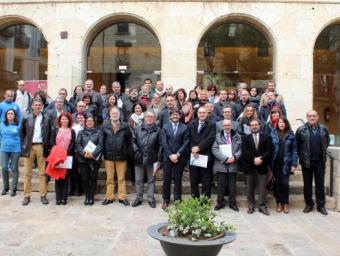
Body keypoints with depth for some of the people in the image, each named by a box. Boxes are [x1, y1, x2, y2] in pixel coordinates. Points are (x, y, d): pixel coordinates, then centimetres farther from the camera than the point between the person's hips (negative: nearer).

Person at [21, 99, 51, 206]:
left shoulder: (46, 119, 5)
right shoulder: (26, 118, 5)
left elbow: (49, 134, 8)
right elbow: (22, 133, 10)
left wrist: (47, 146, -1)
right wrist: (24, 145, 3)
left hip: (41, 147, 0)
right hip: (29, 147, 1)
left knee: (42, 172, 3)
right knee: (27, 173, 4)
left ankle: (43, 195, 9)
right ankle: (27, 196, 11)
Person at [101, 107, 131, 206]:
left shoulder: (125, 127, 0)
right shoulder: (105, 126, 1)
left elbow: (129, 141, 3)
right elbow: (101, 141, 2)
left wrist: (128, 153, -3)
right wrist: (103, 153, -4)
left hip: (121, 156, -1)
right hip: (109, 156, 1)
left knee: (121, 178, 7)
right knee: (109, 178, 9)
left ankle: (122, 197, 17)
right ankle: (109, 197, 19)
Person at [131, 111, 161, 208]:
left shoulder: (157, 130, 1)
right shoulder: (138, 129, 5)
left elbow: (160, 146, -1)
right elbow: (133, 140, 5)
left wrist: (158, 160, -5)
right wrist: (136, 151, -8)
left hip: (151, 159, -1)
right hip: (139, 159, 1)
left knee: (151, 180, 9)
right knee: (138, 180, 10)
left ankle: (151, 199, 18)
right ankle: (138, 198, 21)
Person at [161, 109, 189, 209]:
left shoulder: (184, 128, 2)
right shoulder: (165, 127, 7)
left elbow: (186, 143, -5)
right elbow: (164, 143, 0)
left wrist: (177, 154, -12)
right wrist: (170, 155, -10)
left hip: (179, 158, -1)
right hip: (167, 157, 1)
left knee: (177, 180, 5)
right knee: (166, 179, 4)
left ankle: (177, 200, 16)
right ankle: (166, 200, 16)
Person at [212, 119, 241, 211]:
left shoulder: (237, 136, 8)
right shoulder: (217, 136, 3)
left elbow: (240, 149, 2)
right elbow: (214, 149, -7)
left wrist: (235, 157, -17)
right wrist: (225, 158, -16)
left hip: (233, 164, 1)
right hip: (221, 164, -1)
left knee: (232, 185, 8)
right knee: (221, 185, 5)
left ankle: (232, 203, 20)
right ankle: (220, 203, 18)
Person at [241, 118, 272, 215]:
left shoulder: (266, 137, 9)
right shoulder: (245, 138, 7)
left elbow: (269, 151, -1)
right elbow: (244, 152, -5)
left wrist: (261, 159, -15)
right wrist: (253, 159, -16)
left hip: (262, 166, 0)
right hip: (249, 166, 0)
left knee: (263, 188, 2)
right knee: (250, 188, 6)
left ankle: (262, 206, 10)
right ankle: (251, 206, 14)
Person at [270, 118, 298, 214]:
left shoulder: (290, 135, 0)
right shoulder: (273, 134, 1)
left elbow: (294, 150, 1)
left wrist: (294, 164, -6)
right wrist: (269, 164, -5)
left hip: (286, 162, -1)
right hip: (276, 162, 1)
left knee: (285, 183, -4)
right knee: (277, 183, 6)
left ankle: (285, 204, 9)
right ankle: (279, 203, 16)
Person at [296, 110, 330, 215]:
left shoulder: (324, 129, 2)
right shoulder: (301, 130, -5)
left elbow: (327, 142, 13)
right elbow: (296, 145, 0)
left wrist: (322, 152, 7)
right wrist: (301, 155, 0)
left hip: (320, 161, 1)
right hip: (306, 162, -1)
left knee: (320, 184, 8)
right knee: (307, 184, 9)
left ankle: (321, 205, 18)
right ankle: (309, 204, 21)